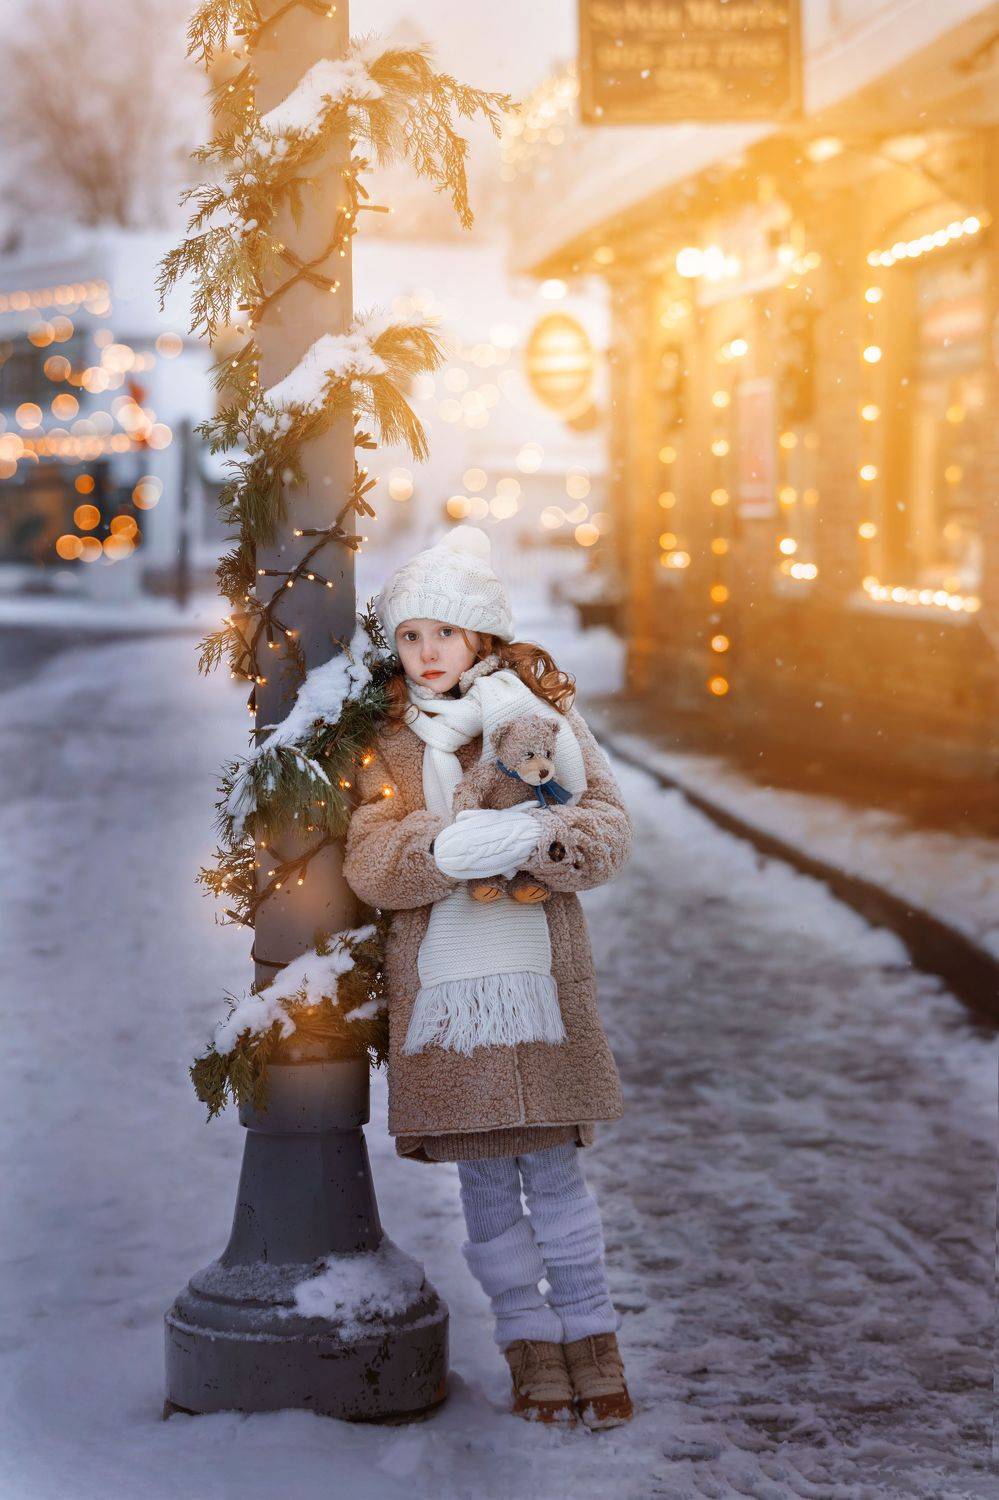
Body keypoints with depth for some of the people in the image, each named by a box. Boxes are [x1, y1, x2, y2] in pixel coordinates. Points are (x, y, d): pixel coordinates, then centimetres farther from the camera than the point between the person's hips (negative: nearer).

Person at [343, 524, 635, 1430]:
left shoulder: (544, 716, 4)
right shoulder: (387, 744, 6)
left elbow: (610, 826, -4)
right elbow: (369, 862, -6)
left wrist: (539, 836, -24)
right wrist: (445, 850, -25)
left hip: (539, 978, -1)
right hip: (442, 990, 1)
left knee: (552, 1167, 1)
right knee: (484, 1180, 7)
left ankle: (591, 1338, 15)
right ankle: (528, 1339, 21)